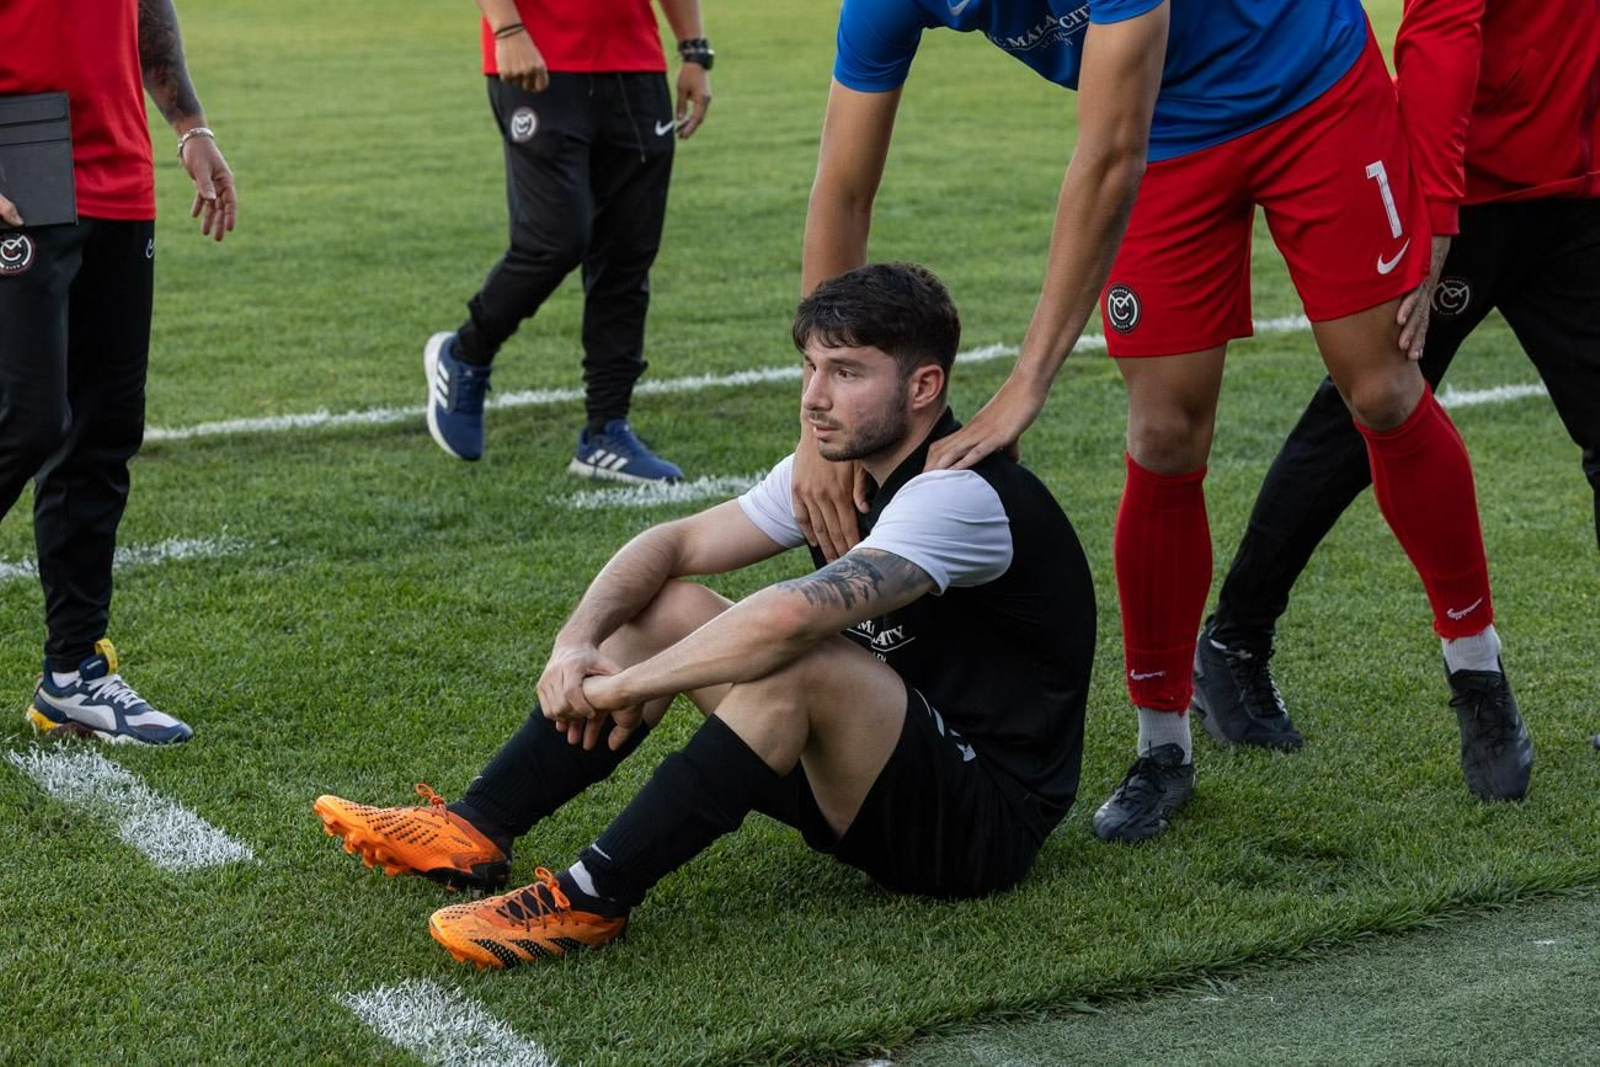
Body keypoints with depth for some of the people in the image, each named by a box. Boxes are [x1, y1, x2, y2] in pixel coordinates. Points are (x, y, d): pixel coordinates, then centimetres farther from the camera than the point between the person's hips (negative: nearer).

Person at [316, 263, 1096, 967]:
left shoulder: (961, 496, -25)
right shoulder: (842, 465, 3)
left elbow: (790, 616, -39)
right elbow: (675, 543, 5)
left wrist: (626, 686, -28)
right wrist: (578, 640, -14)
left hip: (988, 820, -9)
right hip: (882, 785, 9)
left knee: (798, 659, -34)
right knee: (663, 605, 2)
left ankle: (592, 898, -26)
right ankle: (474, 830, -3)